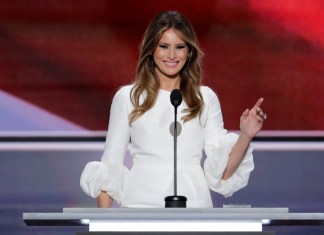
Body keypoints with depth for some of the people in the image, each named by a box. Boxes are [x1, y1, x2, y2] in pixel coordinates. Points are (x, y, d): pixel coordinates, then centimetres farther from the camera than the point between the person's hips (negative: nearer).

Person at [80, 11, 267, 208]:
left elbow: (222, 170, 5)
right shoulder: (127, 97, 9)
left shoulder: (206, 99, 10)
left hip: (193, 201, 0)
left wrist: (245, 136, -11)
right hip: (141, 203, 0)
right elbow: (110, 168, 10)